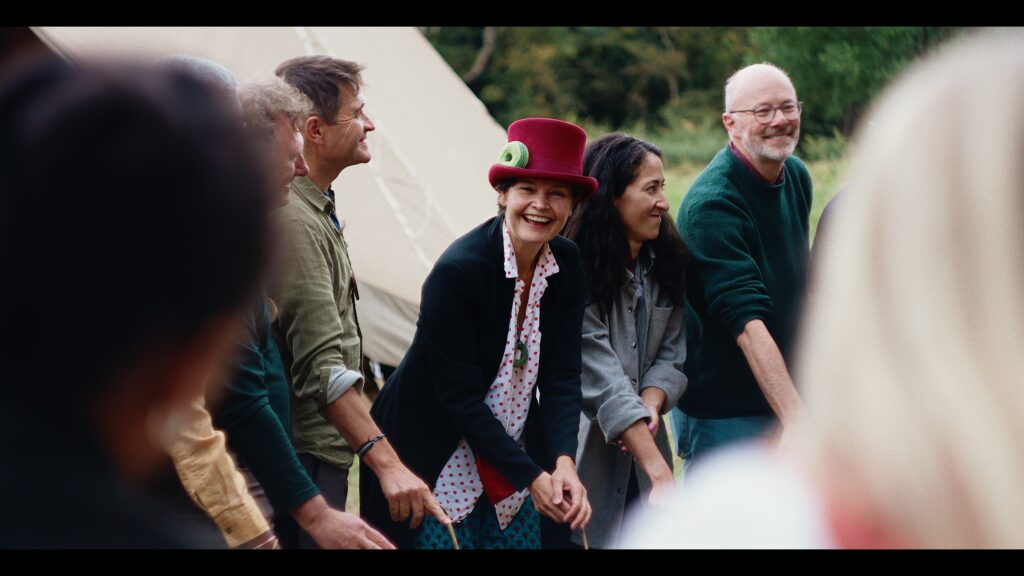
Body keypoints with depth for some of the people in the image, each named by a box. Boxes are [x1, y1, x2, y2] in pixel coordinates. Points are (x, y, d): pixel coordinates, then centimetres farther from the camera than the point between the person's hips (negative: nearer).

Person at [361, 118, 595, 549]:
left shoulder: (566, 265, -3)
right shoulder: (457, 271, -22)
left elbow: (562, 376, -5)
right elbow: (461, 396, -22)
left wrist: (563, 463, -21)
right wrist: (532, 477, -22)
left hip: (513, 454, 6)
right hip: (437, 461, -6)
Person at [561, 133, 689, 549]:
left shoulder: (666, 264, 4)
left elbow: (671, 355, 4)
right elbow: (605, 383, -23)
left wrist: (649, 406, -19)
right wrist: (661, 476, -27)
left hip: (641, 454, 6)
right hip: (585, 456, -6)